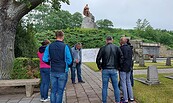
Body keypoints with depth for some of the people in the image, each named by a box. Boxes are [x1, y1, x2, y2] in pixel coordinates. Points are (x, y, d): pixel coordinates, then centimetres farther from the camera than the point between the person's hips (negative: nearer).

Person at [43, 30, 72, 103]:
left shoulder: (49, 46, 0)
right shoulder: (65, 46, -11)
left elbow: (45, 59, -1)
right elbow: (69, 60, -9)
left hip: (53, 72, 4)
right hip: (62, 72, -3)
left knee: (53, 90, 14)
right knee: (60, 91, 6)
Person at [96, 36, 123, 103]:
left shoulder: (103, 48, -2)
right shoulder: (117, 48, 2)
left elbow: (98, 59, -4)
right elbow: (121, 58, -3)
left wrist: (100, 68, 7)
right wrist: (118, 67, 6)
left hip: (105, 70, -1)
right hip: (114, 70, 1)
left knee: (104, 87, 8)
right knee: (116, 87, 11)